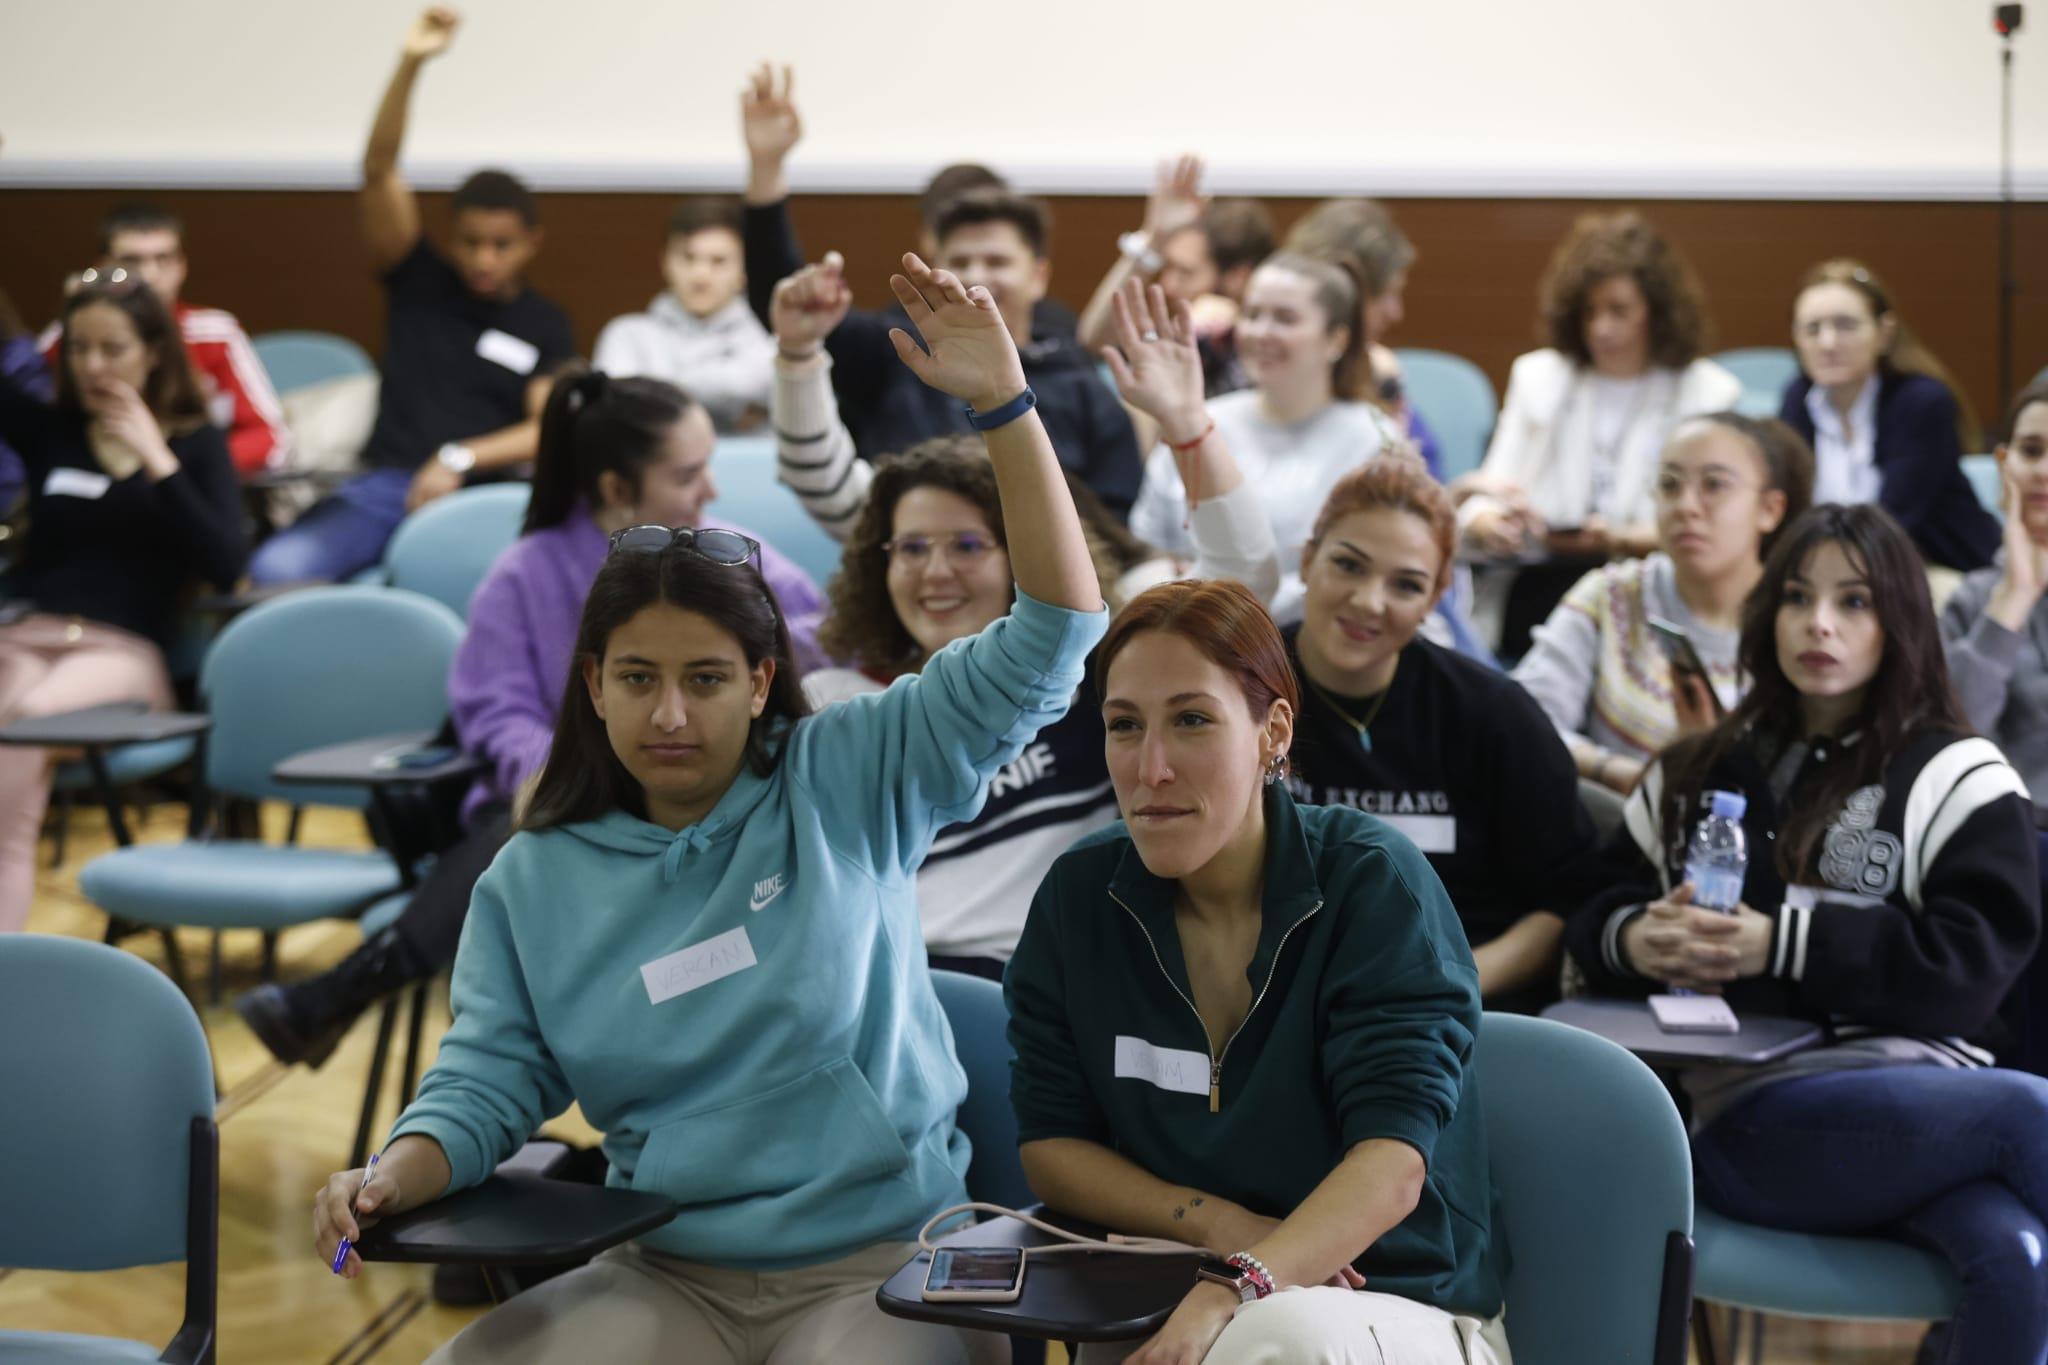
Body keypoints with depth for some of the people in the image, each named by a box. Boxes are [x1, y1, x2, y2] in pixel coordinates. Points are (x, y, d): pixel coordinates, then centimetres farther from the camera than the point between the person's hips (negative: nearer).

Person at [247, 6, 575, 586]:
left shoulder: (545, 326, 15)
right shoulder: (423, 284, 17)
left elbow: (546, 428, 4)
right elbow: (379, 172, 6)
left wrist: (459, 458, -12)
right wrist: (409, 65, -5)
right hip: (381, 485, 1)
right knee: (275, 568, -29)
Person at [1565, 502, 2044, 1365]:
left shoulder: (1956, 782, 10)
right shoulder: (1696, 776, 21)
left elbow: (1970, 968, -3)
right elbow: (1593, 925, 21)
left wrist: (1783, 945, -13)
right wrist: (1633, 940, -4)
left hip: (1911, 1083, 0)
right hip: (1738, 1111, 0)